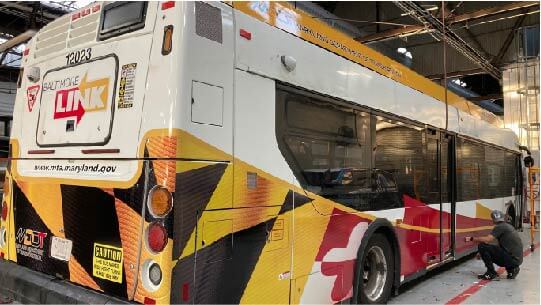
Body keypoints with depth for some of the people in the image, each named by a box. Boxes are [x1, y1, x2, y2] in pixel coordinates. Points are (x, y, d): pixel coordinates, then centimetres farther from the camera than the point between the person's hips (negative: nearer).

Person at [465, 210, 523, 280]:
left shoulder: (499, 227, -10)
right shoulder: (508, 226, 19)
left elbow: (487, 239, -23)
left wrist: (472, 239, -10)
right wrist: (483, 253, 23)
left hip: (511, 258, -9)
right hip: (517, 259, 9)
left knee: (482, 246, -12)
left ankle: (491, 273, -5)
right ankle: (512, 269, 16)